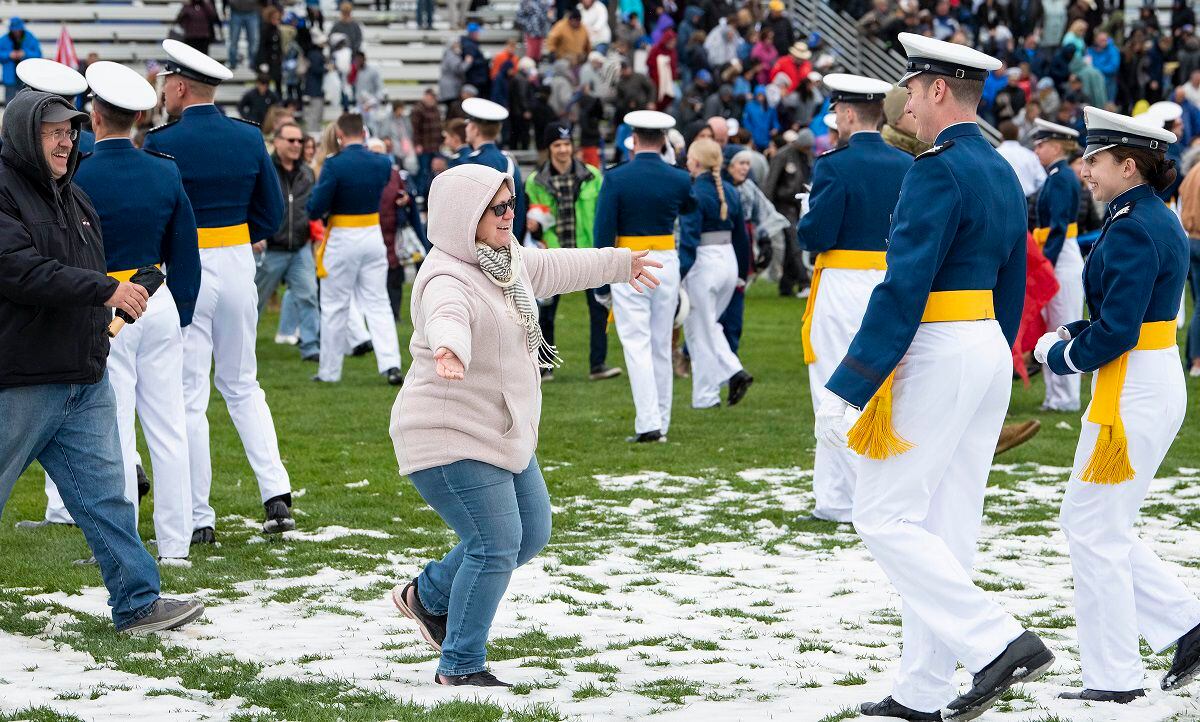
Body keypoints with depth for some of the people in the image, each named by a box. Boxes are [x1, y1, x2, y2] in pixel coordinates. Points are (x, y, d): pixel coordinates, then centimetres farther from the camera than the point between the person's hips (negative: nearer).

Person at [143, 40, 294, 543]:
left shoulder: (161, 144, -13)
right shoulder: (249, 138, 2)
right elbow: (272, 213, 6)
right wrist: (235, 242, 13)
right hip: (238, 266, 5)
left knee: (189, 394, 2)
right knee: (242, 385, 18)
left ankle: (199, 517, 4)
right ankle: (277, 495, 6)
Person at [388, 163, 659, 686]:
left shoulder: (507, 259, 6)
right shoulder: (448, 279, -24)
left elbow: (557, 269, 27)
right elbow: (447, 317, -48)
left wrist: (619, 264, 42)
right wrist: (449, 349, -72)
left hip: (503, 435, 10)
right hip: (451, 437, -10)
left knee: (531, 535, 18)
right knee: (496, 545, -14)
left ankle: (428, 595, 35)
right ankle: (461, 667, -1)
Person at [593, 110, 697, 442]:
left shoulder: (616, 178, -9)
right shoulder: (678, 179, 0)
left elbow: (603, 231, -9)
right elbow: (690, 207, 24)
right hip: (666, 265, 4)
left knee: (637, 346, -3)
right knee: (662, 346, 13)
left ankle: (648, 424, -12)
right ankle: (662, 423, 18)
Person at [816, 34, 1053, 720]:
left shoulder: (938, 171, -15)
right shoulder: (1003, 174, 14)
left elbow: (904, 288, -21)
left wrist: (845, 391, -20)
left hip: (938, 354, -9)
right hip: (991, 352, 9)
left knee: (884, 515, -5)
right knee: (946, 525, 10)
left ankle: (1000, 643, -13)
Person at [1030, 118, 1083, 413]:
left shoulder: (1061, 178, -15)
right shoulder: (1057, 176, 15)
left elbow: (1058, 228, -20)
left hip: (1062, 263, -10)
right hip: (1056, 261, 10)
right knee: (1051, 330, 12)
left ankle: (1066, 399, 0)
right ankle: (1056, 396, 16)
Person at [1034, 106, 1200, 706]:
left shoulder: (1132, 230, -19)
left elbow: (1116, 331, -23)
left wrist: (1059, 355, -7)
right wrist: (1072, 335, 8)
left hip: (1132, 395, -10)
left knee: (1093, 531, -1)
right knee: (1090, 523, 16)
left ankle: (1114, 676, 5)